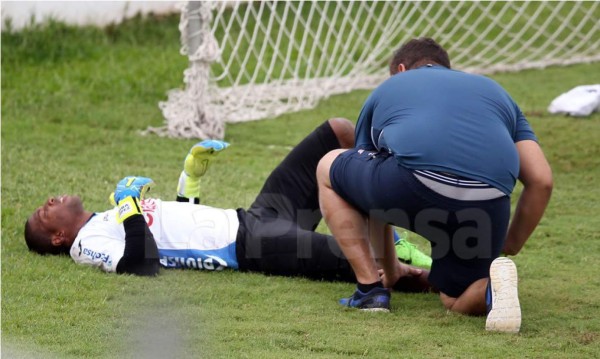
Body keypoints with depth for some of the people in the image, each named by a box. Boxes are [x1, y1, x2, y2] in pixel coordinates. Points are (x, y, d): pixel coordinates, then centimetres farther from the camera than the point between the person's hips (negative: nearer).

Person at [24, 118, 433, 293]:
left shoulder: (106, 220, 23)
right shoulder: (90, 243, -5)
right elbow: (143, 264, -25)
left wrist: (193, 172, 22)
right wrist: (130, 208, -20)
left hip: (253, 217, 10)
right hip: (247, 246, -10)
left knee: (340, 131, 9)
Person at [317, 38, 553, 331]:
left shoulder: (386, 90, 32)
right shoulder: (494, 90, 35)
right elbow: (541, 181, 23)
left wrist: (390, 269, 53)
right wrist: (509, 248, 36)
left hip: (416, 186, -2)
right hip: (488, 205, 2)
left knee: (329, 168, 28)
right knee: (456, 299, 26)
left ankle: (371, 288, 18)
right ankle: (493, 283, -9)